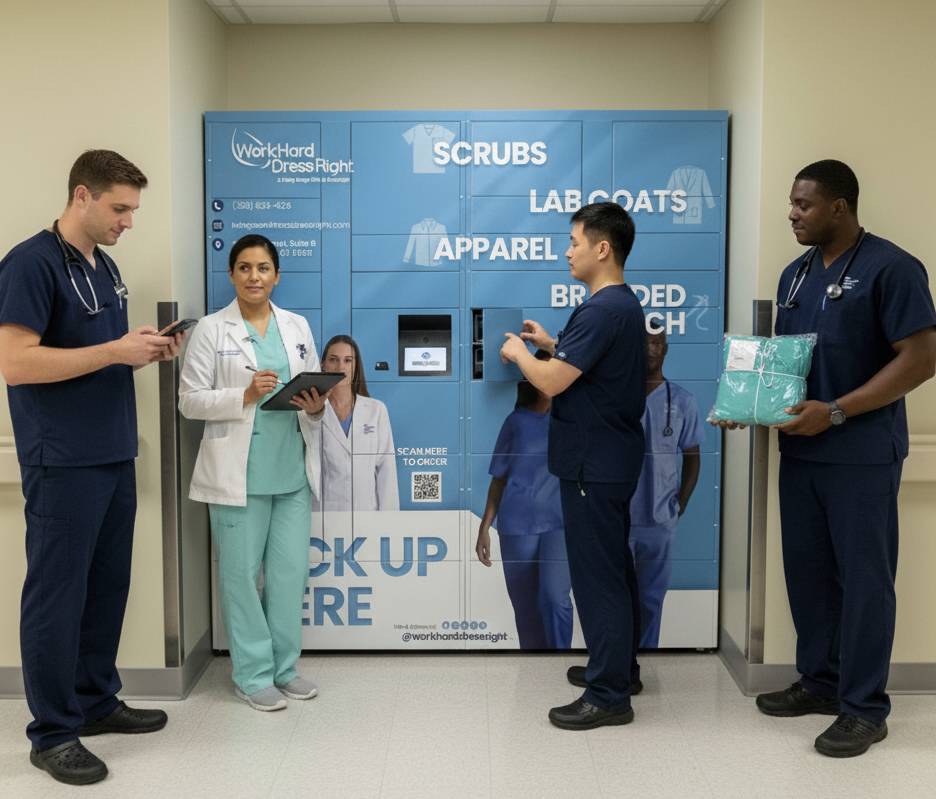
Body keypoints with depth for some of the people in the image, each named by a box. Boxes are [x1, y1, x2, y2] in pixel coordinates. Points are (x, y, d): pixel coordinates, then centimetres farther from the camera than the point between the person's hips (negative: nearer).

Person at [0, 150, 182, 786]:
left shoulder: (105, 266, 15)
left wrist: (144, 350, 3)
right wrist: (115, 351, -20)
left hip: (115, 455, 9)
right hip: (63, 463, -9)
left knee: (107, 585, 15)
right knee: (57, 594, 0)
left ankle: (96, 701, 29)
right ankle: (53, 733, 11)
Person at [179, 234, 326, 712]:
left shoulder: (297, 326, 12)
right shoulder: (211, 330, -1)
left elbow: (316, 389, 14)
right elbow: (190, 401, -5)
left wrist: (316, 407, -8)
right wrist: (245, 395, -18)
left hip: (292, 470, 4)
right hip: (238, 473, -4)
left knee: (291, 572, 7)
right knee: (242, 574, 3)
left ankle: (284, 667, 23)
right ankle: (254, 675, 16)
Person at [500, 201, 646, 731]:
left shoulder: (602, 310, -21)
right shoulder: (624, 304, 12)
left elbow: (551, 382, -24)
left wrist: (518, 351, -6)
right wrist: (552, 344, 16)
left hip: (594, 465, -10)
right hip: (611, 459, 10)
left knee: (597, 575, -3)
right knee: (614, 567, 18)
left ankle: (609, 696, 5)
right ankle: (621, 668, 32)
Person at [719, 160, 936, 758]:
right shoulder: (796, 274, 12)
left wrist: (835, 412, -21)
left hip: (862, 455, -7)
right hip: (800, 450, 7)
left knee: (862, 578, 2)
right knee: (806, 571, 13)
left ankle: (865, 707, 15)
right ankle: (820, 681, 29)